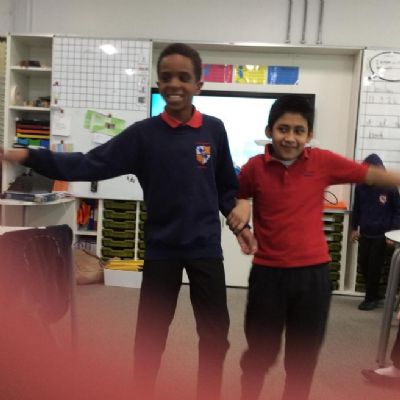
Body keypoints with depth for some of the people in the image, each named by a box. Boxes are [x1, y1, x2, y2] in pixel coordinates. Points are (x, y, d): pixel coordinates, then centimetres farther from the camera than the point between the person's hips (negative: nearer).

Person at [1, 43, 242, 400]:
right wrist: (29, 157, -20)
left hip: (206, 249, 1)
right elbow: (91, 165, -12)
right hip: (161, 250, -1)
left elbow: (227, 186, 8)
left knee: (215, 333, 13)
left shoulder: (214, 130, -1)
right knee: (150, 334, 11)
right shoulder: (143, 134, -5)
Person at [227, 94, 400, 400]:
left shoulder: (324, 162, -5)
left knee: (303, 359, 15)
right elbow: (237, 199, 12)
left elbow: (372, 175, 3)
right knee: (261, 353, 13)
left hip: (313, 272, 1)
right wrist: (240, 219, -7)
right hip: (268, 272, -1)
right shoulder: (254, 168, -5)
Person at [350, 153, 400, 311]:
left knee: (374, 268, 2)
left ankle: (371, 298, 17)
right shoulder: (360, 186, 0)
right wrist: (354, 228, 10)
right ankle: (374, 294, 27)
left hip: (381, 235, -4)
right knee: (363, 264, 8)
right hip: (364, 234, 4)